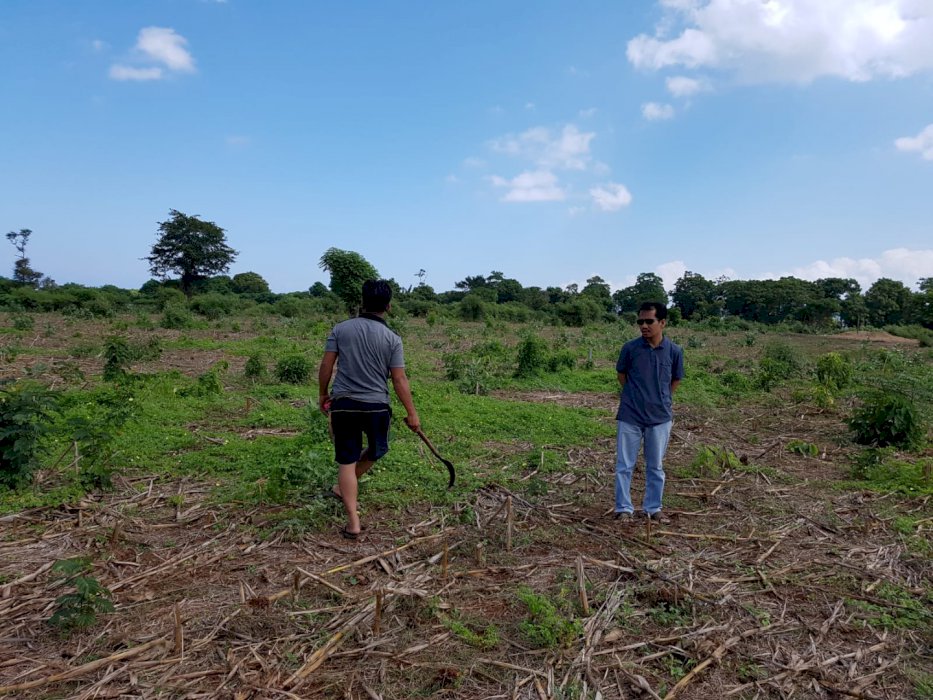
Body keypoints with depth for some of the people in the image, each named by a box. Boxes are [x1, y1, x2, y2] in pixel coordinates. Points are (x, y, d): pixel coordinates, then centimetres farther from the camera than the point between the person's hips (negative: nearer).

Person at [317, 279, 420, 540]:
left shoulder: (341, 329, 1)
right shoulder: (392, 339, -5)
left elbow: (326, 366, 1)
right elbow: (399, 380, -6)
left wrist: (322, 394, 16)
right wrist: (412, 414, 1)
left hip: (343, 403, 2)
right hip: (376, 406, -1)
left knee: (347, 461, 7)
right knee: (376, 450, 27)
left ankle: (353, 522, 5)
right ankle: (343, 488, 38)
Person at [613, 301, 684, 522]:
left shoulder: (674, 351, -5)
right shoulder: (630, 348, -7)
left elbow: (676, 380, 11)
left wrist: (660, 400, 10)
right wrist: (636, 395, 8)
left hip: (660, 417, 1)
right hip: (630, 416, 0)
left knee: (656, 467, 13)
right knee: (624, 465, 4)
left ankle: (653, 507, 27)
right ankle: (624, 508, 16)